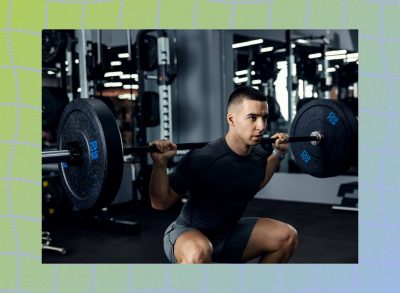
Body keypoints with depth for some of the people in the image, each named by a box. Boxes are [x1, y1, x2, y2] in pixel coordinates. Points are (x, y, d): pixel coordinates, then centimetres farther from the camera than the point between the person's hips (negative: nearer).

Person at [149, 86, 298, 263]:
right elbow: (160, 203, -21)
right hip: (187, 235, -6)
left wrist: (278, 154, 10)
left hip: (228, 234, 7)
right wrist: (160, 163, -35)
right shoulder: (201, 158, -30)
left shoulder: (259, 154, -10)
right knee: (199, 252, -40)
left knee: (287, 236, -1)